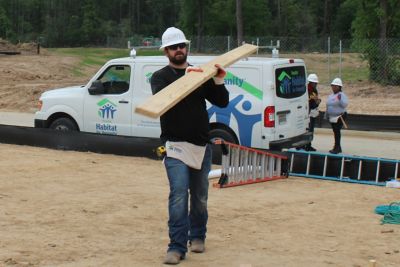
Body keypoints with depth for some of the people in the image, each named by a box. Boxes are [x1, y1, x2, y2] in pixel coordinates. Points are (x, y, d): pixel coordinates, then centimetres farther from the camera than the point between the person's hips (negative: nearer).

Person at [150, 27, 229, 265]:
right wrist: (184, 78, -34)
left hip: (201, 145, 4)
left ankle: (197, 236, 32)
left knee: (200, 196, 12)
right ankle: (177, 247, -12)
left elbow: (222, 102, 5)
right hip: (175, 145, -4)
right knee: (179, 194, -15)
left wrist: (219, 82, -14)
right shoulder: (160, 76, 2)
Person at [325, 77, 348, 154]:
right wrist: (327, 114, 23)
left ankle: (337, 147, -10)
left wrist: (340, 99, -35)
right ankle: (338, 148, 19)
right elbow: (328, 105, 25)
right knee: (335, 132, 11)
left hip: (339, 117, -8)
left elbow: (345, 105, -22)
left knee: (337, 131, -12)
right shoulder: (331, 95, 16)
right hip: (332, 117, 8)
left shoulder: (342, 95, -10)